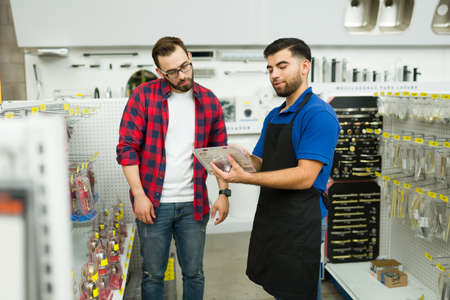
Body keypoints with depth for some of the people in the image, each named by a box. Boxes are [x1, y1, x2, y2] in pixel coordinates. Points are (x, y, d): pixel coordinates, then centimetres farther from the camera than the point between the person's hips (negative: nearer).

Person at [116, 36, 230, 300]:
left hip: (194, 205, 2)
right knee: (153, 274, 11)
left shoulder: (209, 101, 4)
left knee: (194, 273, 14)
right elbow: (127, 147, -6)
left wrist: (224, 192, 0)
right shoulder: (144, 96, -4)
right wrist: (139, 195, -12)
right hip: (153, 203, -2)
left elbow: (219, 152, 9)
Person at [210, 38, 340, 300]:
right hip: (269, 218, 8)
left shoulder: (319, 114, -15)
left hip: (299, 224, -8)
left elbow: (305, 177, -23)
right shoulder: (274, 116, 13)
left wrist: (245, 178, -29)